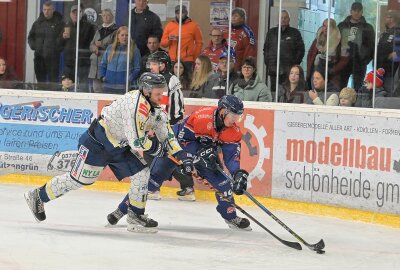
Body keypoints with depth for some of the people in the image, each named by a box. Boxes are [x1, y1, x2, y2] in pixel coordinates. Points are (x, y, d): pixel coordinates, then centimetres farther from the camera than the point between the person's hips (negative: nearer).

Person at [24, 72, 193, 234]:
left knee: (142, 173, -1)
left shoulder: (154, 108, 1)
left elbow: (166, 134, 9)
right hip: (97, 142, -9)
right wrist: (154, 146, -12)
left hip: (118, 146, 9)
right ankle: (38, 196, 15)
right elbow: (136, 142, -32)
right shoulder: (136, 105, -30)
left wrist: (182, 157, -1)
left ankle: (135, 217, 8)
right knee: (79, 179, -1)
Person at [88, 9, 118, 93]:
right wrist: (94, 47, -1)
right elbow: (91, 45, 21)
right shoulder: (99, 31, 22)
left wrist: (102, 44, -6)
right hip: (96, 60, 6)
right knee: (96, 88, 5)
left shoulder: (115, 30, 1)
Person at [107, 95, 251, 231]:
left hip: (205, 150, 5)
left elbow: (232, 155, -15)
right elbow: (182, 138, -27)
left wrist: (239, 173, -32)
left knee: (222, 182, -7)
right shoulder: (201, 117, -34)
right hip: (176, 144, -5)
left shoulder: (233, 131, -17)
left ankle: (231, 217, 15)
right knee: (154, 178, -12)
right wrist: (200, 152, -37)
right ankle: (123, 209, -5)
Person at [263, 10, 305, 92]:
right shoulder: (272, 32, 15)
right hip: (274, 69, 3)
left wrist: (295, 63, -3)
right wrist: (267, 62, 7)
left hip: (289, 70, -3)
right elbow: (266, 48, 18)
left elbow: (300, 50, 6)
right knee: (274, 90, 2)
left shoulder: (295, 33, 7)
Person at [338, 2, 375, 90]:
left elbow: (372, 45, 4)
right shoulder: (342, 26, 10)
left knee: (358, 89, -3)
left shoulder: (367, 28, 5)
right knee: (340, 87, 2)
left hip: (359, 63, -2)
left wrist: (366, 59, -5)